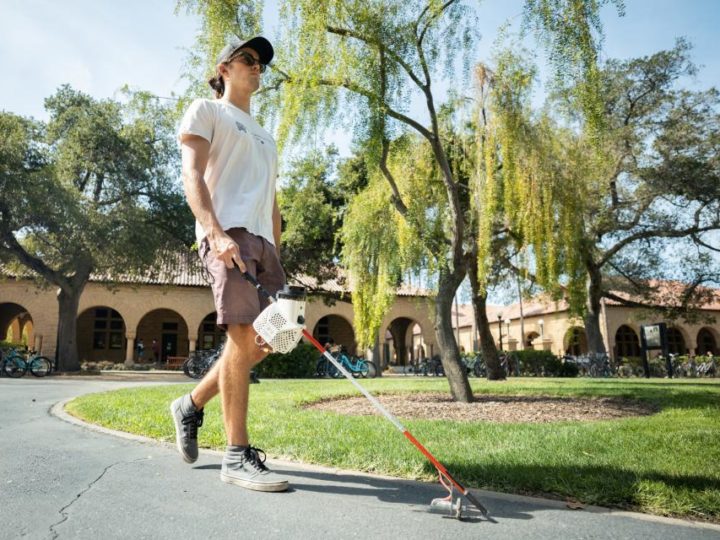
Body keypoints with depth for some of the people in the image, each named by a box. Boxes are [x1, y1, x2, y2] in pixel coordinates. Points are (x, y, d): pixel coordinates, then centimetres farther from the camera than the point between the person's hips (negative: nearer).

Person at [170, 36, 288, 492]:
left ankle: (192, 405, 21)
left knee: (264, 342, 2)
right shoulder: (206, 111, 11)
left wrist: (278, 258, 18)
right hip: (228, 232, -7)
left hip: (263, 239, 8)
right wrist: (216, 232, -20)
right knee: (244, 338, -15)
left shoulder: (264, 136, 32)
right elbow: (192, 174, -4)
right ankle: (238, 456, -7)